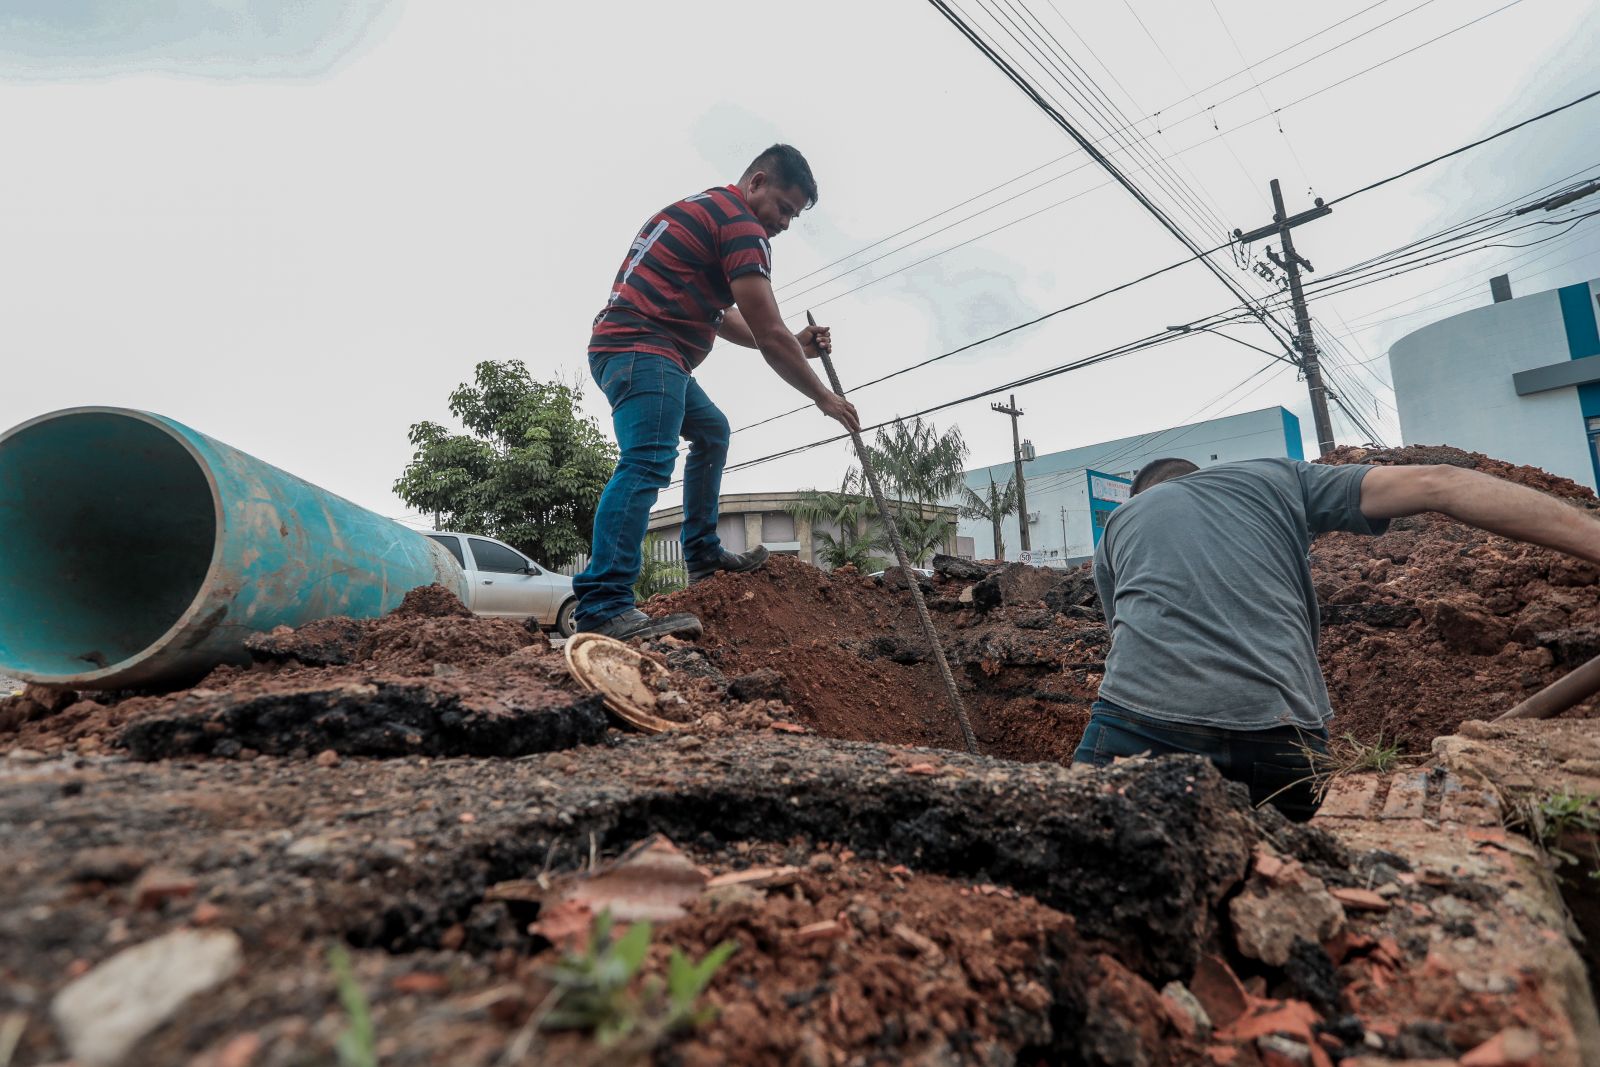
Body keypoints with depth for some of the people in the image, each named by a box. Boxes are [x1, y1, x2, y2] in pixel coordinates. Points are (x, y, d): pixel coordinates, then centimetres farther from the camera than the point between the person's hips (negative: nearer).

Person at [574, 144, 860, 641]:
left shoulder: (708, 209, 25)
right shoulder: (740, 223, -9)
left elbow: (721, 317, 29)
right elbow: (768, 334, -13)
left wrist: (794, 345, 21)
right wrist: (823, 397, -1)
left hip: (633, 349, 11)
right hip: (642, 349, -11)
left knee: (712, 431, 23)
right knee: (648, 462, -23)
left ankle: (702, 555, 23)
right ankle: (603, 607, -32)